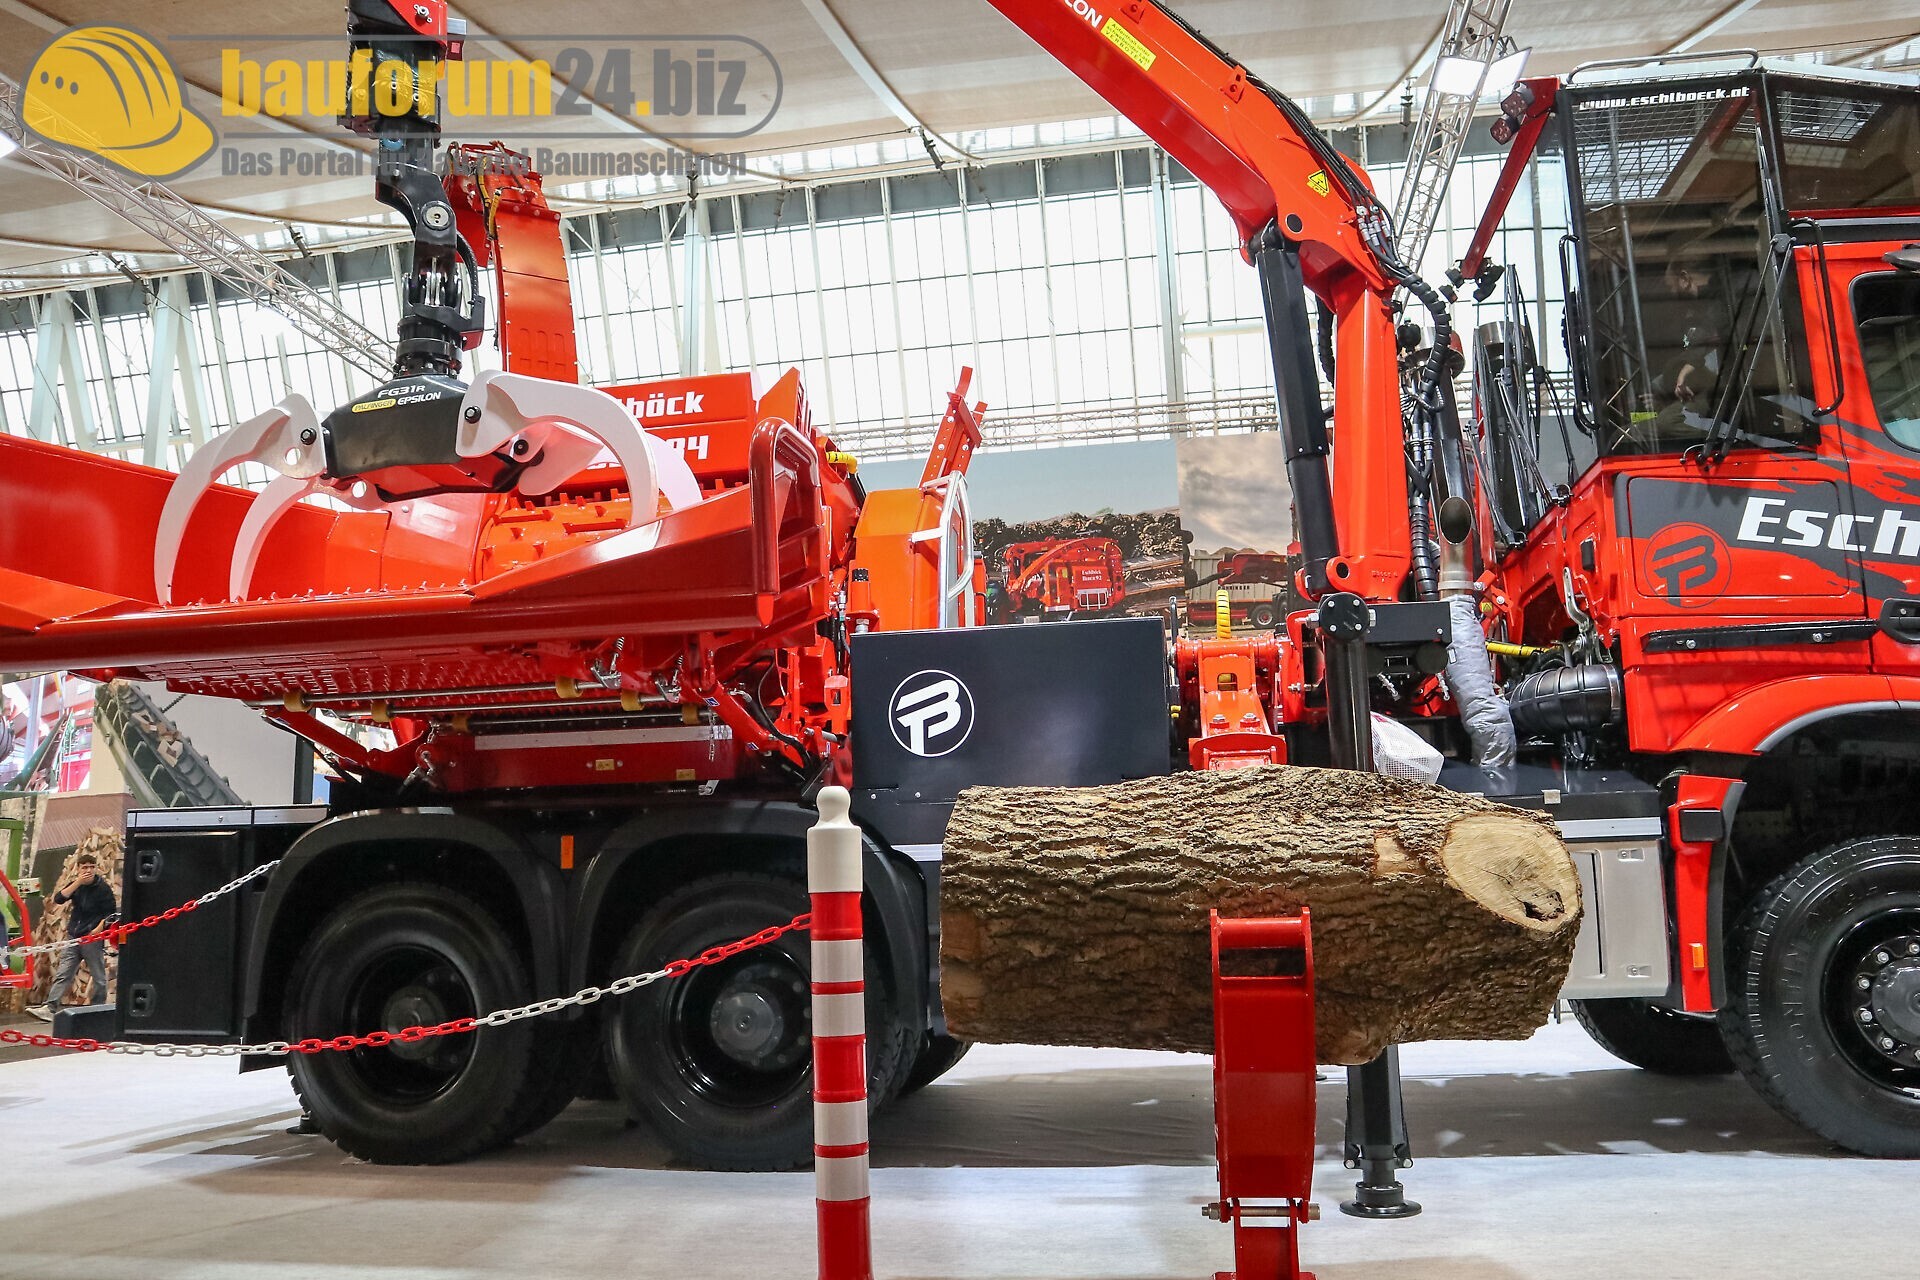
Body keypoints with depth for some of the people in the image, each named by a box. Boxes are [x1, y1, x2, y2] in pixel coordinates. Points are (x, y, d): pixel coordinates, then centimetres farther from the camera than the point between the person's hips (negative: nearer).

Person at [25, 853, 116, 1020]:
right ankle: (49, 1008, -8)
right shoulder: (75, 884, 10)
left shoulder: (102, 888, -4)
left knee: (99, 977, 1)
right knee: (62, 974, -3)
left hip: (93, 939, -5)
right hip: (73, 937, 5)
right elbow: (58, 898, -6)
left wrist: (98, 930, -16)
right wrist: (78, 882, -14)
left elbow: (111, 913, -5)